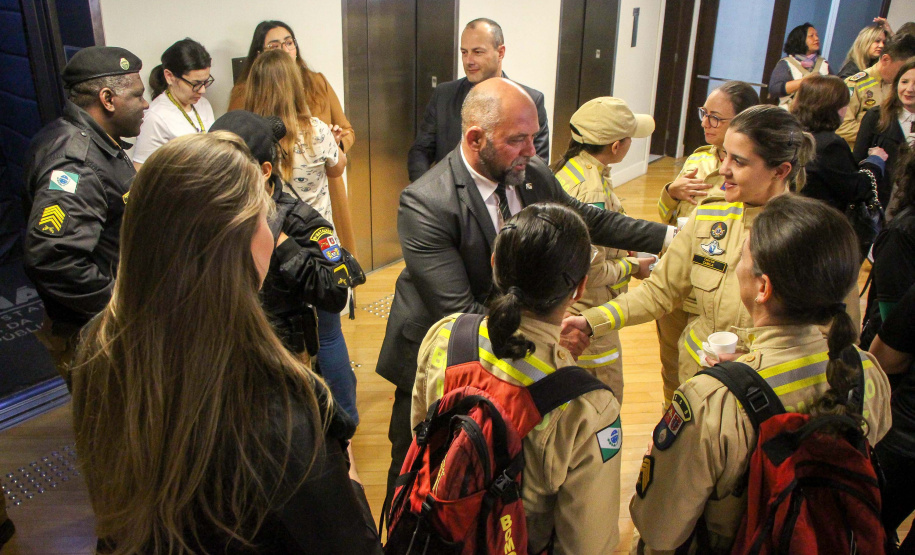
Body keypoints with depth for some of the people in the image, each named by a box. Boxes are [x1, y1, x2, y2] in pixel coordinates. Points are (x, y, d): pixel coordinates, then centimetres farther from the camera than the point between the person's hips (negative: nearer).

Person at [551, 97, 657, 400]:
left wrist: (622, 249, 11)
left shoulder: (568, 166, 2)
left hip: (562, 308, 9)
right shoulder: (592, 190, -27)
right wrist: (633, 266, -9)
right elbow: (591, 272, -25)